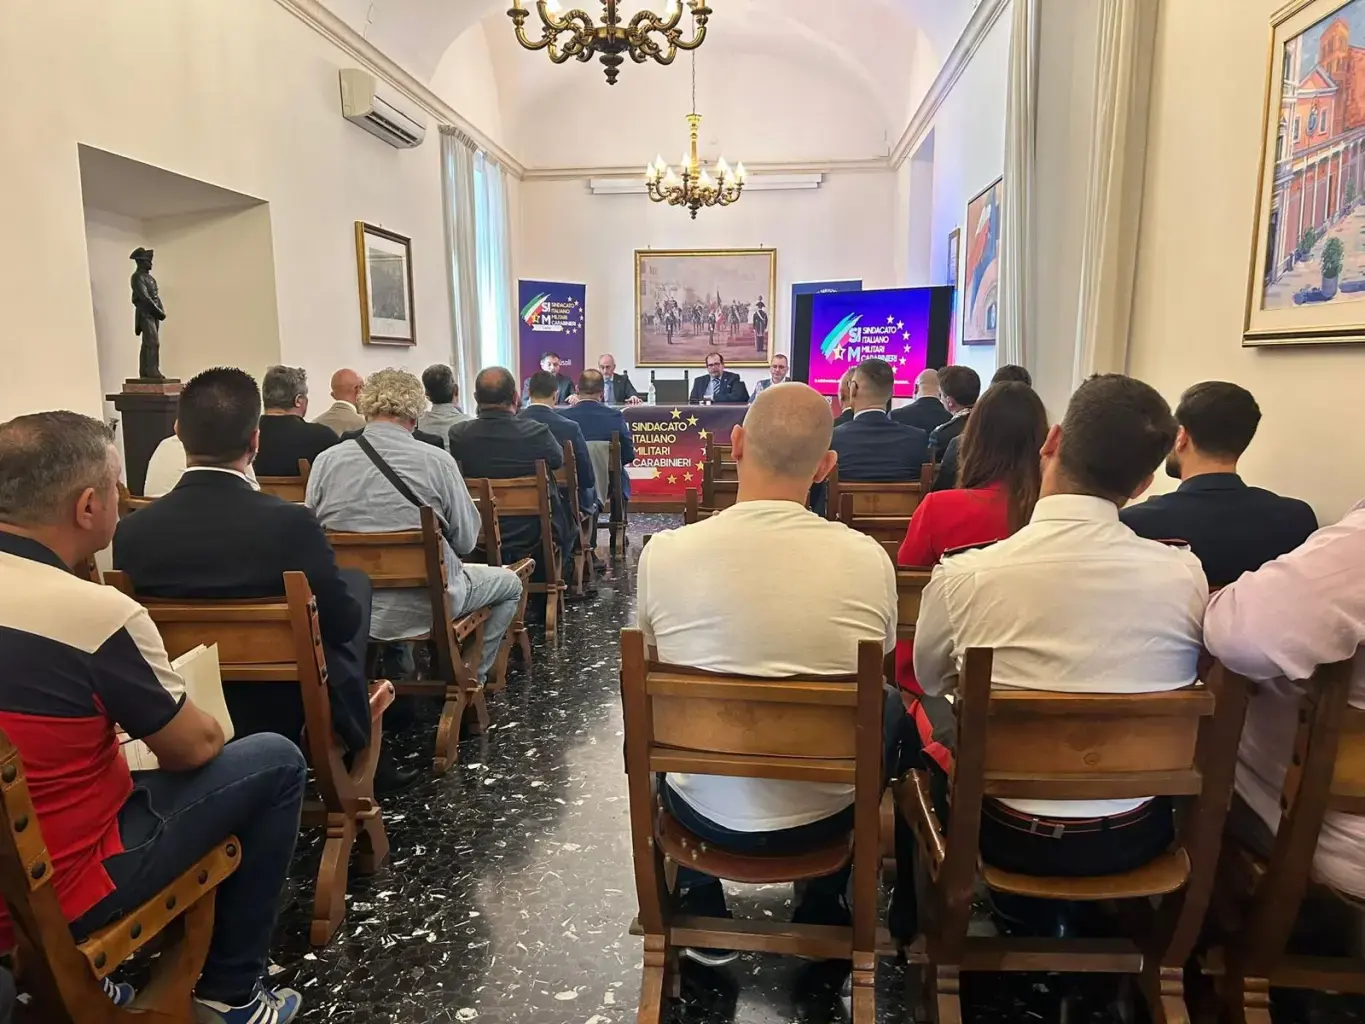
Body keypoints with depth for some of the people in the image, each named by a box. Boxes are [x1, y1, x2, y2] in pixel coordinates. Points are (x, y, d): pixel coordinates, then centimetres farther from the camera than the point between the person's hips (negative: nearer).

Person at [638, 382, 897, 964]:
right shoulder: (869, 559, -17)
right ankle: (824, 914, 40)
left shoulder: (664, 552, -18)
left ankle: (702, 920, 41)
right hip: (824, 815, 0)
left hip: (705, 812, 1)